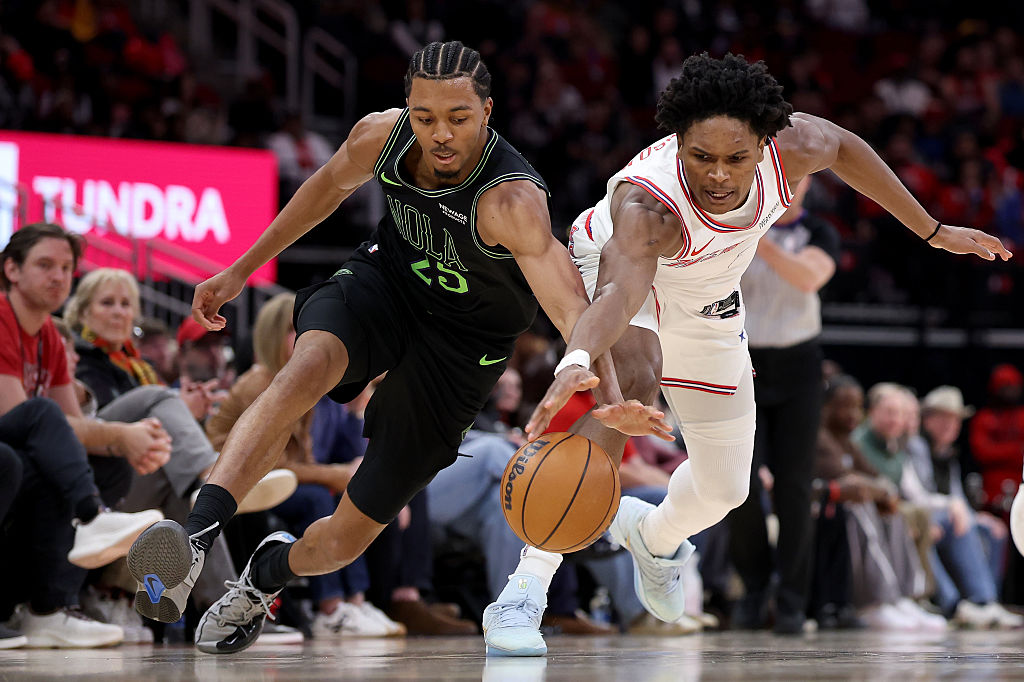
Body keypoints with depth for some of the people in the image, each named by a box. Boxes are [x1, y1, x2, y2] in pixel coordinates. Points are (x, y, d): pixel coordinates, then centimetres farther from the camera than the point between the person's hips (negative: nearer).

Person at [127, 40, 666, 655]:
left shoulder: (511, 200, -35)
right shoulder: (382, 135, -18)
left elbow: (569, 305, -48)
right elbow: (328, 188, 6)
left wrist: (606, 396, -67)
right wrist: (240, 271, 12)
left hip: (463, 341, -2)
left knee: (352, 533, 3)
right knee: (311, 363, -35)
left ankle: (269, 572, 37)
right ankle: (196, 533, -40)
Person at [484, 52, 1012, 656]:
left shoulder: (790, 148, -31)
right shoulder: (646, 204, -45)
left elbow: (842, 148, -7)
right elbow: (618, 293, -64)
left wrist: (931, 230, 3)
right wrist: (575, 363, -84)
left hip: (707, 304, 6)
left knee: (723, 488, 14)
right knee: (632, 378, -40)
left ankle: (654, 536, 54)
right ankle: (525, 592, -38)